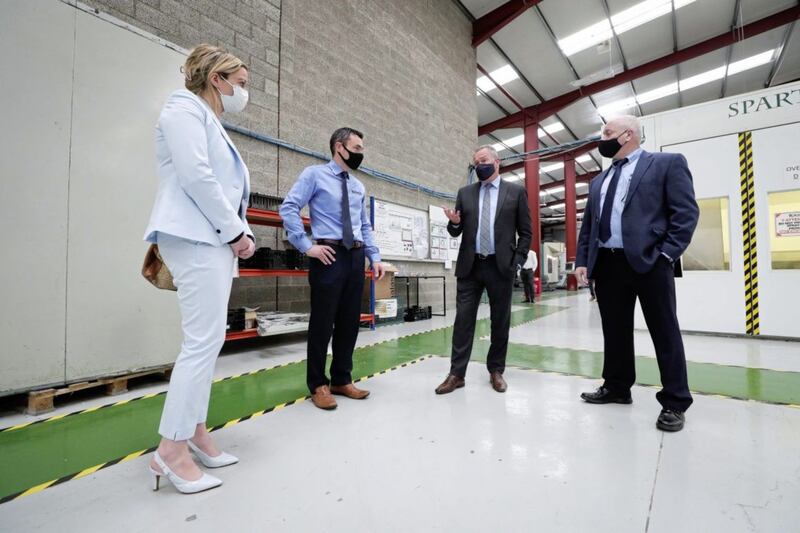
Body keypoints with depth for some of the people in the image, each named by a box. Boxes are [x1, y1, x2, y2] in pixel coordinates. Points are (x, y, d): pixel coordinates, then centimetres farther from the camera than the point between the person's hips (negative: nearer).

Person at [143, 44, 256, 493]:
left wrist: (242, 233, 7)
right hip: (197, 238, -9)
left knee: (209, 340, 9)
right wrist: (236, 232, -12)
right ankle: (171, 450, 1)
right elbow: (196, 177, -16)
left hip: (215, 239, 10)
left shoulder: (211, 123, 27)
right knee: (204, 340, -11)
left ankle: (195, 433, 20)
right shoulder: (185, 109, -1)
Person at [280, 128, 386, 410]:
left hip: (356, 257, 6)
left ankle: (342, 380, 24)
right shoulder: (314, 174, 1)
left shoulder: (358, 186, 19)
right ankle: (318, 385, 17)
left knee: (350, 321, 10)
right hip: (330, 255, -6)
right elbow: (288, 207, -8)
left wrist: (375, 256, 11)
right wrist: (307, 246, -14)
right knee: (323, 321, 0)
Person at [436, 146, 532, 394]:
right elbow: (456, 232, 11)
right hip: (470, 265, 1)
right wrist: (454, 222, -12)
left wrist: (517, 261, -5)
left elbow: (526, 232, 5)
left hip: (501, 266, -1)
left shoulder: (516, 192, 6)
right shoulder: (464, 193, 11)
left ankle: (496, 371, 23)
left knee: (500, 320, 8)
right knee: (463, 319, 1)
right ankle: (456, 373, 9)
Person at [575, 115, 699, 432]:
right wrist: (582, 261, 7)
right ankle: (617, 387, 27)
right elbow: (587, 225, 17)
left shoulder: (668, 163, 4)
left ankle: (675, 402, 17)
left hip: (649, 262, -5)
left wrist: (666, 254, -14)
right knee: (614, 331, 12)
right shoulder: (598, 181, 19)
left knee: (665, 332, 4)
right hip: (607, 265, 6)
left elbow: (686, 212, -5)